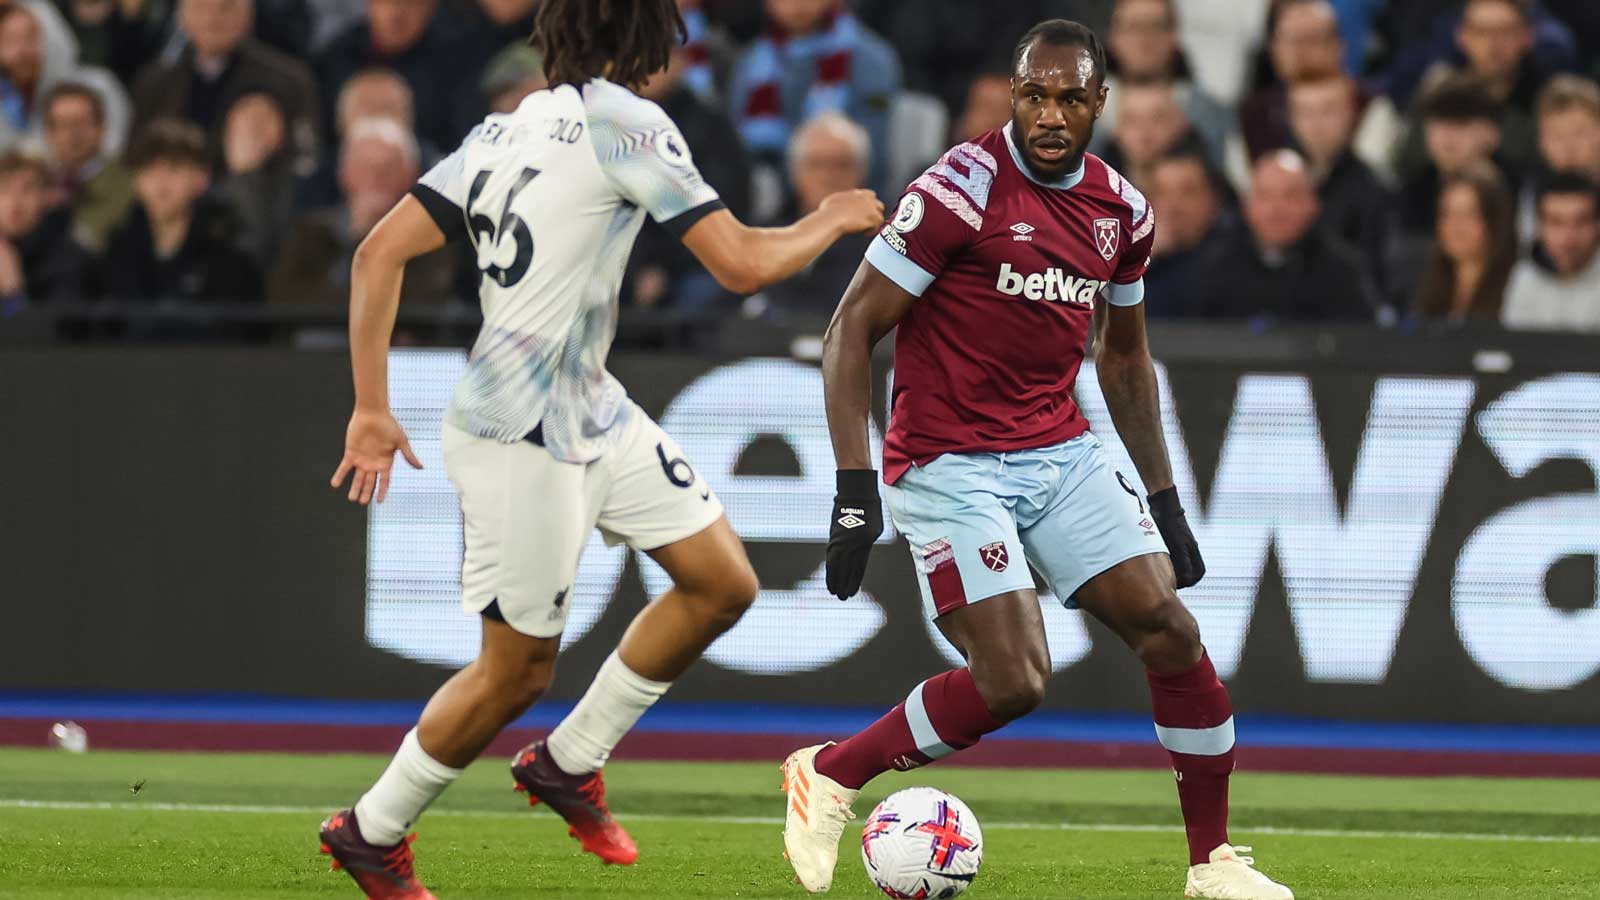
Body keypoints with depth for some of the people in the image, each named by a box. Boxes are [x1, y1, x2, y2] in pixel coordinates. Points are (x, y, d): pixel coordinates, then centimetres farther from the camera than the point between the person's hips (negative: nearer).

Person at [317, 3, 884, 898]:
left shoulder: (502, 132, 8)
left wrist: (372, 408, 5)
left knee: (723, 585, 10)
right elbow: (742, 264, -16)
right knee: (517, 671, 3)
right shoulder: (627, 124, -15)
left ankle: (569, 763, 22)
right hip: (519, 441, -9)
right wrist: (834, 219, 3)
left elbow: (379, 255, 4)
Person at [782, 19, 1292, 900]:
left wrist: (1163, 497, 18)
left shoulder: (1122, 212, 5)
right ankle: (827, 775, 4)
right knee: (1014, 681, -17)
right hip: (950, 464, -6)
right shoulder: (962, 189, -15)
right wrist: (853, 485, -20)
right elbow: (852, 328, -13)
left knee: (1171, 634, -4)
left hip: (1062, 455, 6)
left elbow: (1124, 356, 21)